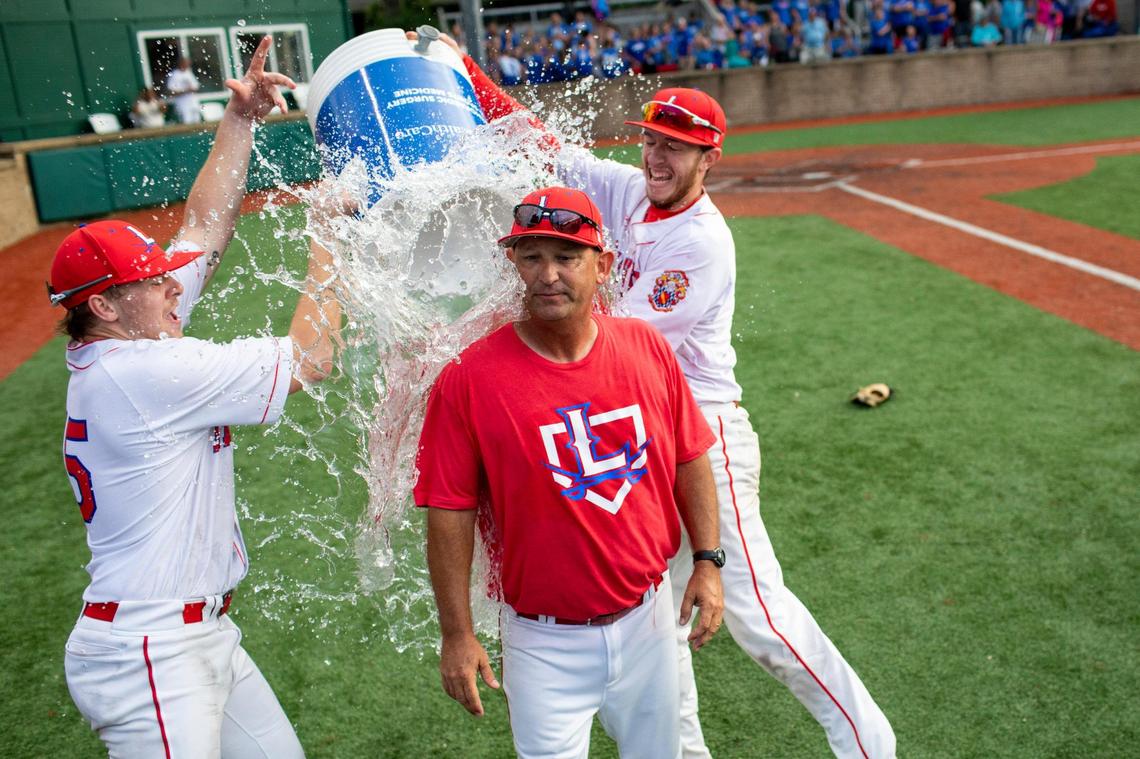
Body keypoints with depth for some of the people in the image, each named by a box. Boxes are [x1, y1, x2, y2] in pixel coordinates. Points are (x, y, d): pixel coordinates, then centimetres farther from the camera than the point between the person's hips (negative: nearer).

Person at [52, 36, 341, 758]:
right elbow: (309, 358, -17)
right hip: (146, 657, -10)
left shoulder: (123, 350, 7)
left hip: (201, 634, 10)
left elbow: (204, 232, 10)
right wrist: (329, 236, -6)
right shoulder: (146, 371, -21)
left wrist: (240, 122, 10)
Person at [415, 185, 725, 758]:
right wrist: (457, 635, -11)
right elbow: (450, 512, -13)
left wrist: (707, 562, 3)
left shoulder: (647, 348, -6)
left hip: (649, 618, 4)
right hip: (546, 642, -4)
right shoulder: (470, 378, -17)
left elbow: (690, 458, 5)